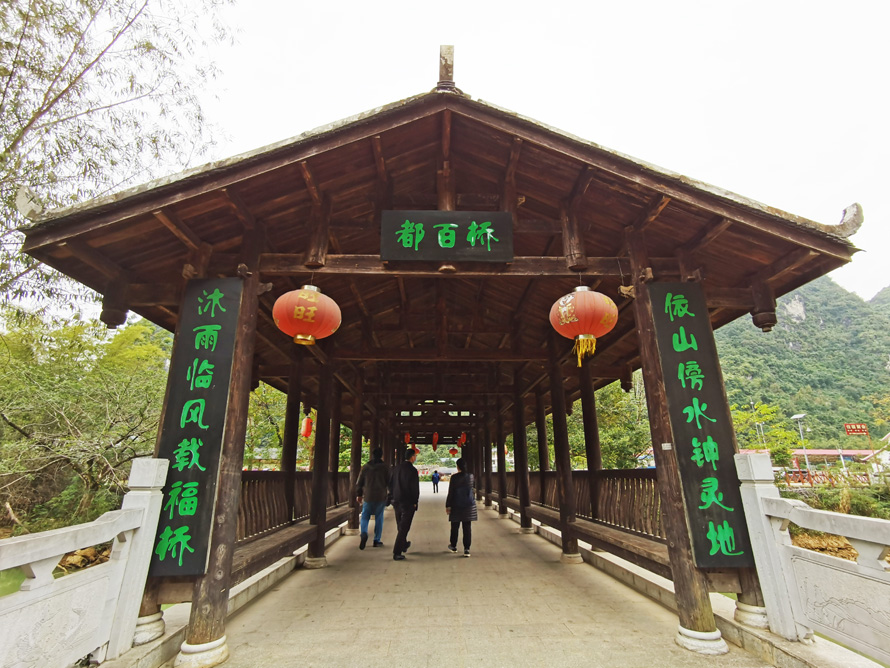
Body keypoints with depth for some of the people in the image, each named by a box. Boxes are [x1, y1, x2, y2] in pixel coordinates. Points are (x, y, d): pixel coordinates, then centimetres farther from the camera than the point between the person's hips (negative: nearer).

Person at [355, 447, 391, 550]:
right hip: (381, 497, -1)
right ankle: (377, 540, 13)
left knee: (365, 516, 11)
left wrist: (358, 495, 17)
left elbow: (359, 483, 6)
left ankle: (364, 533, -15)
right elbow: (389, 482, 0)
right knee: (379, 518, 10)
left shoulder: (365, 467, 2)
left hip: (368, 496, 1)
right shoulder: (385, 467, -2)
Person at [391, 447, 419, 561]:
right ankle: (397, 553, 1)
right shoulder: (412, 470, -16)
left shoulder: (397, 468, 3)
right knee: (404, 528, 1)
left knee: (401, 526, 22)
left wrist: (393, 498, 17)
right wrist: (415, 502, -4)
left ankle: (404, 545, 40)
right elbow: (415, 488, -16)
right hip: (408, 502, -7)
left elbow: (392, 484, 10)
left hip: (396, 501, 7)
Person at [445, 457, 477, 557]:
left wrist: (448, 505, -4)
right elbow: (474, 490, 10)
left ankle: (453, 546, 28)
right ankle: (467, 549, 3)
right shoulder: (471, 476, -2)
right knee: (467, 527, 5)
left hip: (456, 506, -2)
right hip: (469, 506, 2)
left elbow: (450, 493, -10)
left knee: (455, 527, 14)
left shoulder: (454, 477, -12)